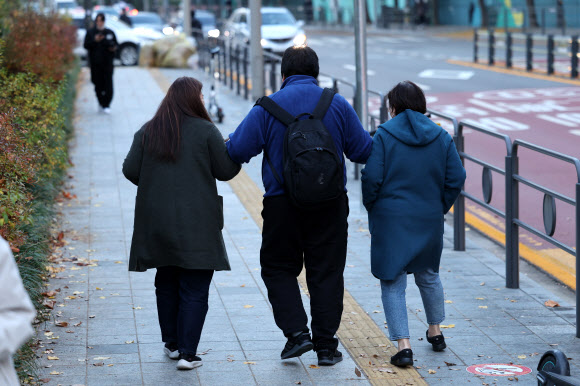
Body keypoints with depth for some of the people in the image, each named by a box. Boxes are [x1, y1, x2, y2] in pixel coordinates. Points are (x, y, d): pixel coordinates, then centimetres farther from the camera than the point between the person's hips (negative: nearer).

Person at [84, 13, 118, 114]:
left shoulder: (110, 33, 10)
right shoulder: (90, 32, 5)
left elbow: (116, 44, 15)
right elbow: (86, 45, -3)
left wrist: (114, 47, -7)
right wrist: (95, 41, -18)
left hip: (107, 63, 0)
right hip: (95, 63, 0)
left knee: (108, 84, -8)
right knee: (98, 85, 2)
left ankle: (106, 105, -4)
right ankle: (101, 103, 19)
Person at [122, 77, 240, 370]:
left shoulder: (147, 132, 4)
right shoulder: (205, 131, -8)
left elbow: (130, 170, 3)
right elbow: (226, 170, -4)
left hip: (157, 222, 4)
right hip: (196, 224, -4)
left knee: (166, 284, 19)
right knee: (195, 290, 0)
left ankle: (172, 344, 26)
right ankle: (187, 354, -6)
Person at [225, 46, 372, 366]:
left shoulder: (268, 107, -6)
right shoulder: (337, 104, 0)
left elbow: (237, 151, -8)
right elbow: (363, 151, 3)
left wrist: (227, 141, 15)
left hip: (282, 204, -1)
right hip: (330, 204, 2)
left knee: (278, 268, 14)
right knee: (326, 272, 9)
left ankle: (296, 331, -2)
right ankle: (326, 346, 9)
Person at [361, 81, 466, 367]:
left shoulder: (384, 135, -9)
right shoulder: (441, 137, 3)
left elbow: (372, 178, -13)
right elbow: (456, 178, 1)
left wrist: (372, 208, 3)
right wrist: (439, 209, 12)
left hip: (391, 219, -4)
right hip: (429, 220, 4)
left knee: (392, 282, 2)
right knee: (428, 274, 25)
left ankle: (403, 345, -9)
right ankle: (436, 332, 38)